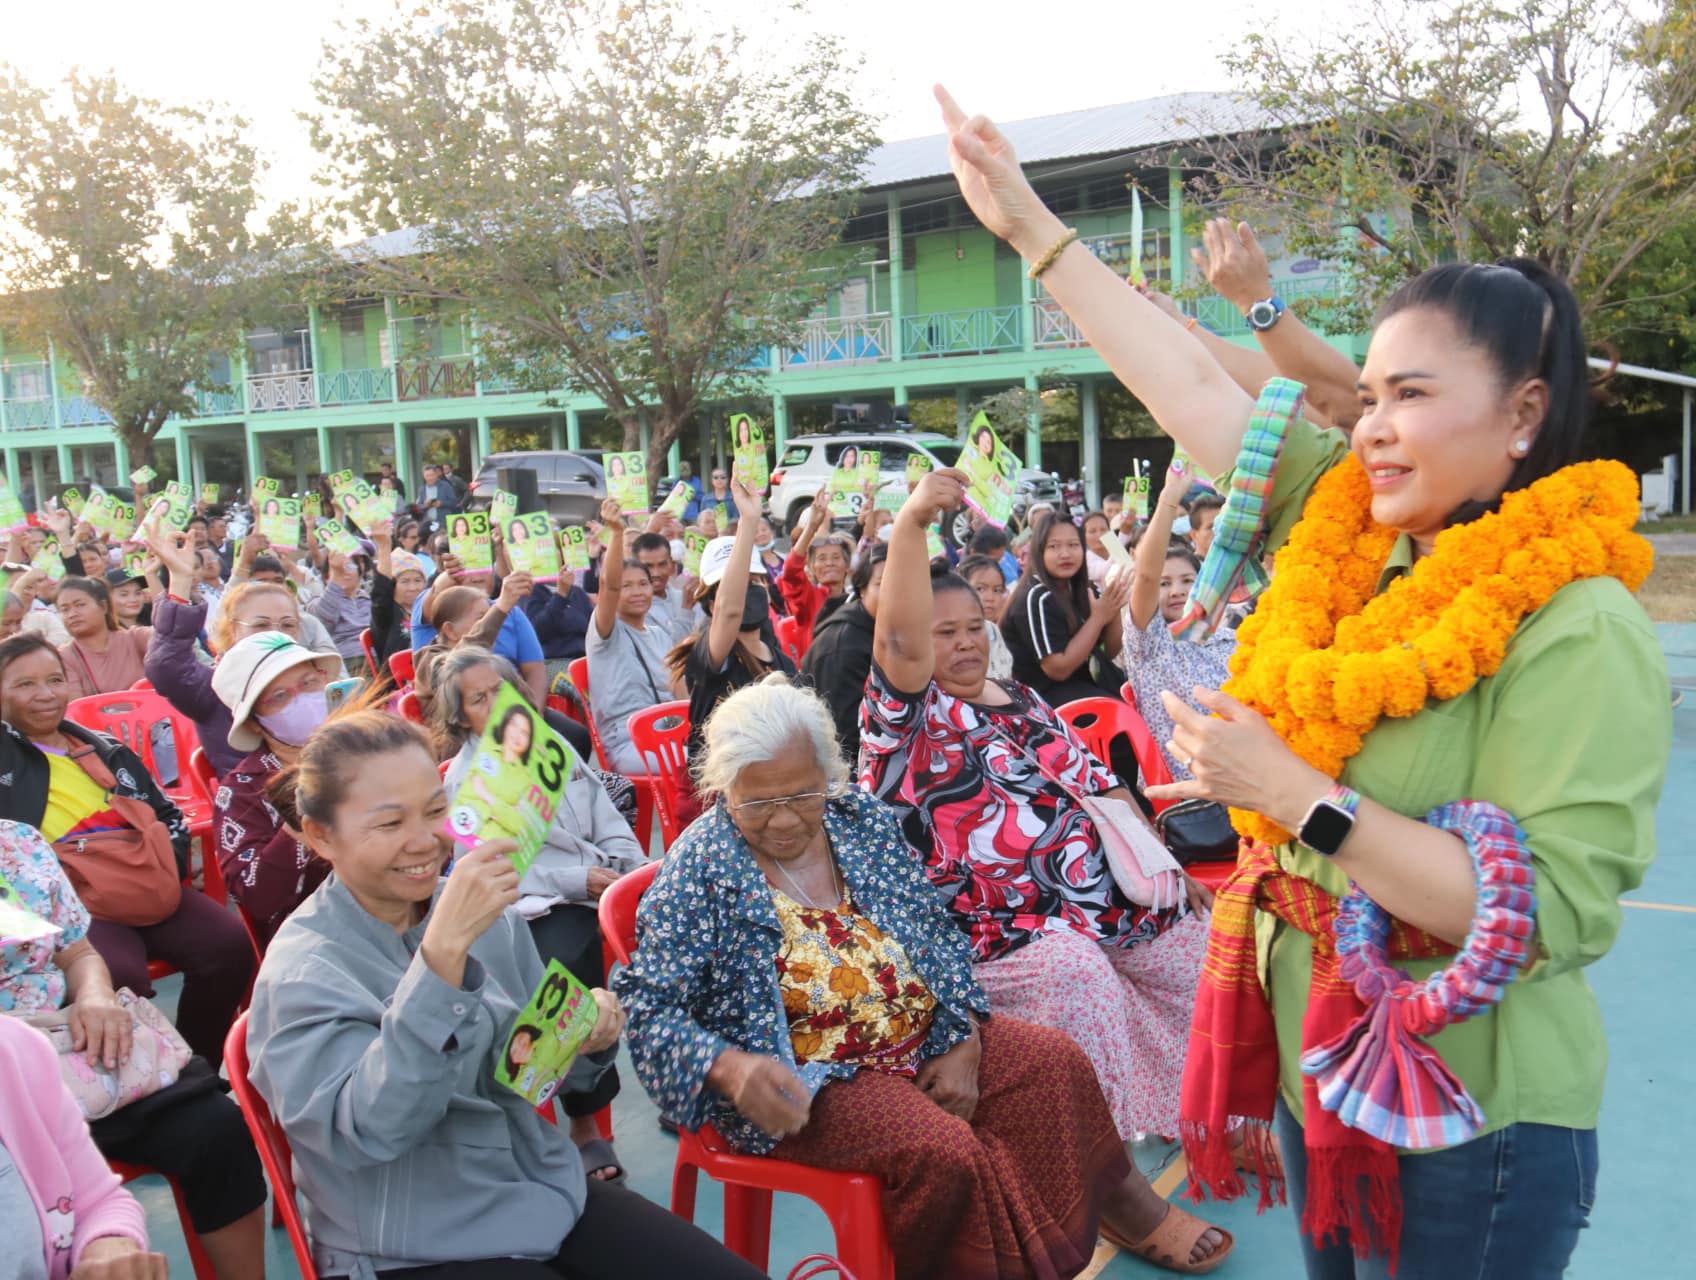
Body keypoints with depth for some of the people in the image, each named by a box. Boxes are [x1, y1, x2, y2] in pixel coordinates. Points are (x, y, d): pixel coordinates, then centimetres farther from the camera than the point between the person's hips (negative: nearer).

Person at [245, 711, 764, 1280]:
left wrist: (588, 1036, -10)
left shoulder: (487, 912, 0)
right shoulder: (301, 973, -15)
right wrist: (443, 946, -38)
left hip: (549, 1191, 6)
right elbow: (373, 1130, -31)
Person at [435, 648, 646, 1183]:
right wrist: (578, 881, -12)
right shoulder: (464, 778, 5)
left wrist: (634, 870, -3)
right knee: (568, 965, -34)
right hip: (536, 903, -4)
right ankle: (584, 1122, -18)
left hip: (608, 883, 4)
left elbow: (607, 820, 16)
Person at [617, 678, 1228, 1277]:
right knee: (942, 1148, -27)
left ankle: (1122, 1199, 26)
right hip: (802, 1079, -6)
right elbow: (650, 1008, -17)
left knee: (1055, 1060, 0)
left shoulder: (866, 821, 1)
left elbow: (938, 935, 7)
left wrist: (963, 1046, -3)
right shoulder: (699, 870, -14)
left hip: (920, 1035, 6)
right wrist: (729, 1067, -36)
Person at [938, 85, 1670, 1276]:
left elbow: (1546, 914, -25)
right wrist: (1030, 225, 0)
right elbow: (1191, 385, -2)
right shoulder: (1346, 532, -2)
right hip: (1315, 1062, 6)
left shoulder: (1578, 631, -20)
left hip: (1466, 1118, -6)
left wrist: (1295, 793, -28)